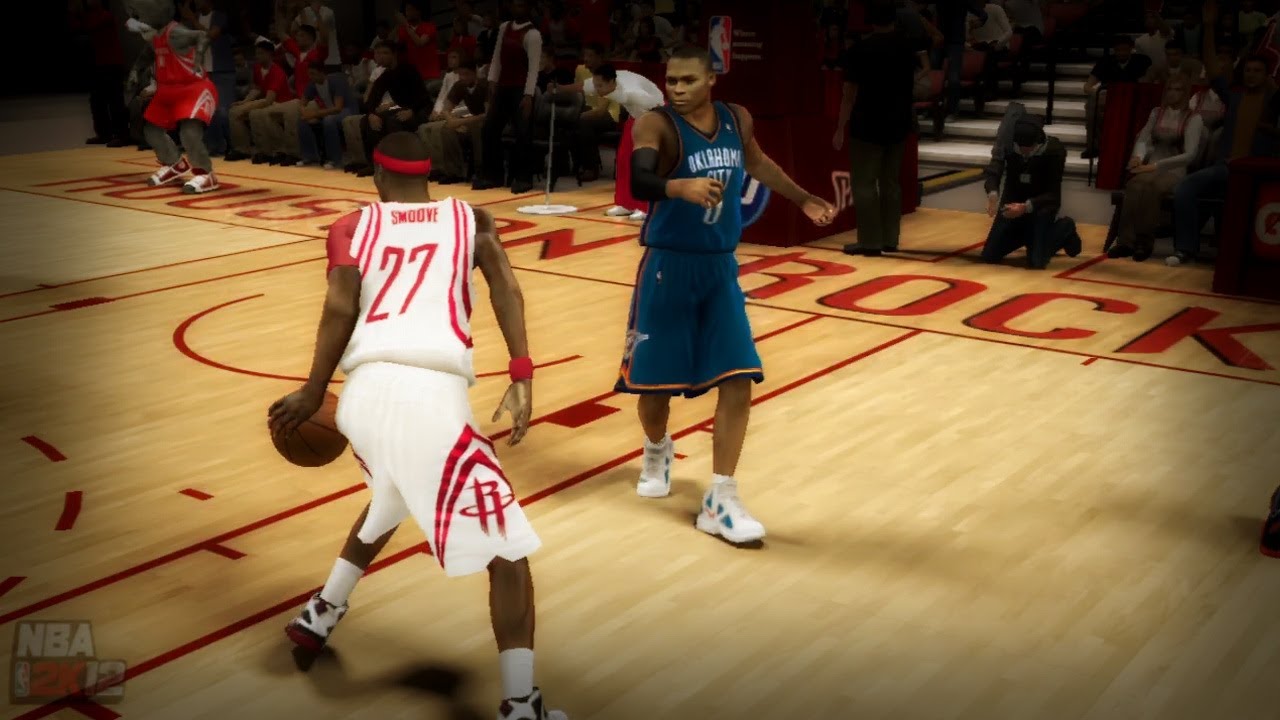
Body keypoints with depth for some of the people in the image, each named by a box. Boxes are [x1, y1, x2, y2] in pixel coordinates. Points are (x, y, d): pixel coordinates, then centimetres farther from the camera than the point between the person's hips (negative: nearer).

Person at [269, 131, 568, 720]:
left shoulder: (352, 227, 20)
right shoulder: (470, 219, 20)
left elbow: (341, 307, 3)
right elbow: (506, 288, 2)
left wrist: (312, 394, 10)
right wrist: (522, 380, -5)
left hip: (364, 391, 4)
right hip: (431, 392, -4)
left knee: (392, 498, 36)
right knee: (508, 550, 3)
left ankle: (320, 616, 46)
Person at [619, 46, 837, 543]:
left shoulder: (738, 121, 3)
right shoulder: (656, 124, -15)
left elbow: (756, 163, 25)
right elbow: (639, 182, -34)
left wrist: (803, 199, 33)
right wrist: (680, 187, -53)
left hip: (721, 266, 4)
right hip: (669, 265, -4)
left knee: (738, 380, -5)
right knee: (656, 379, 7)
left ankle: (720, 502, 2)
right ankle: (657, 452, 41)